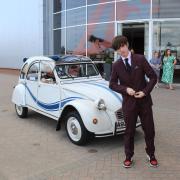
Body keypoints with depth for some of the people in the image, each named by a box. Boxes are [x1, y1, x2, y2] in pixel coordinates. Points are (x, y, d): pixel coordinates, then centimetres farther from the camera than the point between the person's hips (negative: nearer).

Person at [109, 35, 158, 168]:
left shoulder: (140, 59, -4)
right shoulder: (116, 65, -1)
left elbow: (153, 77, -3)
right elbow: (112, 84, 3)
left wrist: (145, 91, -14)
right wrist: (125, 89, -14)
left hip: (144, 101, 0)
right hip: (129, 102, 0)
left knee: (149, 129, 11)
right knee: (129, 131, 10)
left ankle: (151, 154, 33)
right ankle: (129, 157, 27)